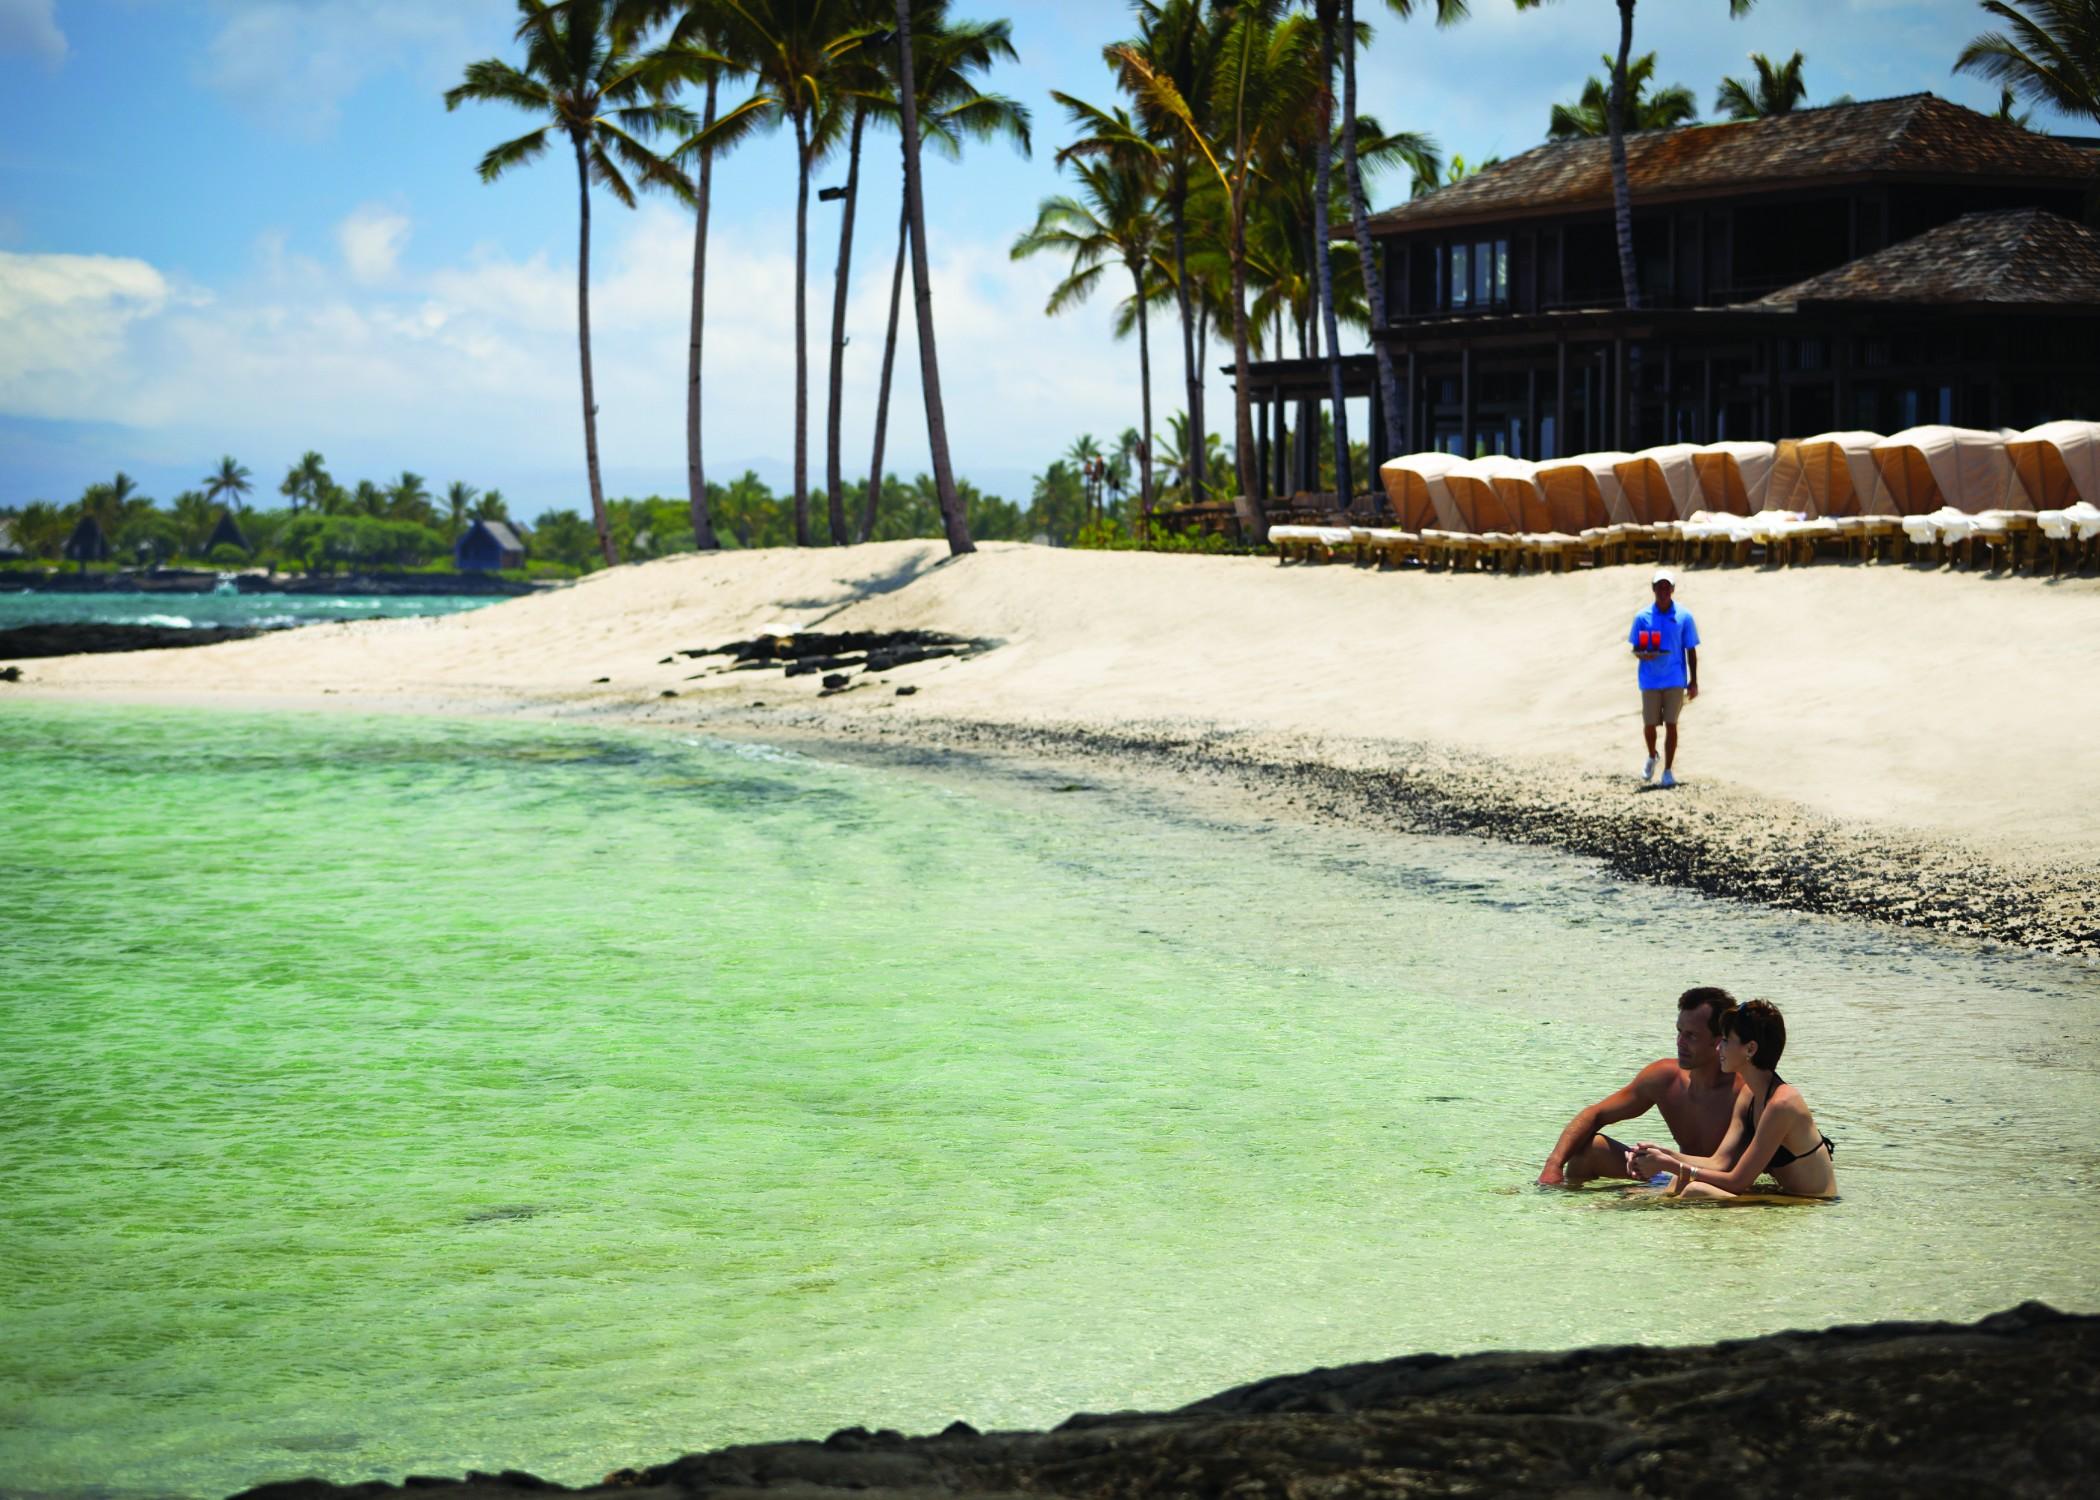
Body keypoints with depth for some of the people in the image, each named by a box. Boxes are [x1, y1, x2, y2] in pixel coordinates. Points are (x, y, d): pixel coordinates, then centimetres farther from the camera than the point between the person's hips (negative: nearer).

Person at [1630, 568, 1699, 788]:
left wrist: (1693, 682, 2)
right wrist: (1643, 655, -19)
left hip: (1675, 680, -1)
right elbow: (1635, 649, 5)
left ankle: (1668, 770, 5)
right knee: (1649, 724, 5)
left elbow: (1691, 651, 3)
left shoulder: (1684, 617, -2)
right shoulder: (1643, 617, 0)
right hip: (1650, 680, 1)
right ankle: (1652, 757, 34)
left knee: (1671, 724, -3)